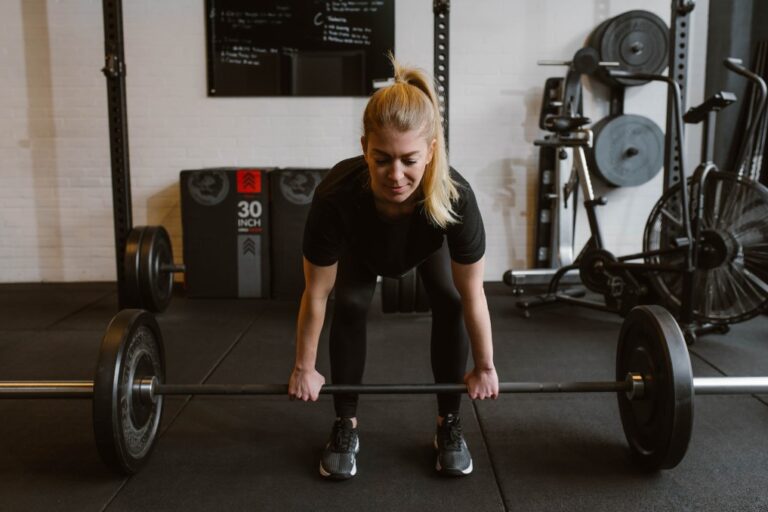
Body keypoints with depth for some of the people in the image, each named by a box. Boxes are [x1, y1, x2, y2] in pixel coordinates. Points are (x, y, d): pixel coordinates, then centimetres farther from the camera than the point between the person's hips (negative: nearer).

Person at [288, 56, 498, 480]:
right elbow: (316, 294, -26)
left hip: (429, 241, 1)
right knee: (351, 307, -15)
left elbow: (472, 296, -26)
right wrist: (304, 368, -14)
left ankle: (448, 424, 3)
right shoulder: (336, 198, -44)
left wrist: (485, 367, -14)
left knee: (449, 303, -15)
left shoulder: (455, 198, -44)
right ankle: (346, 426, 4)